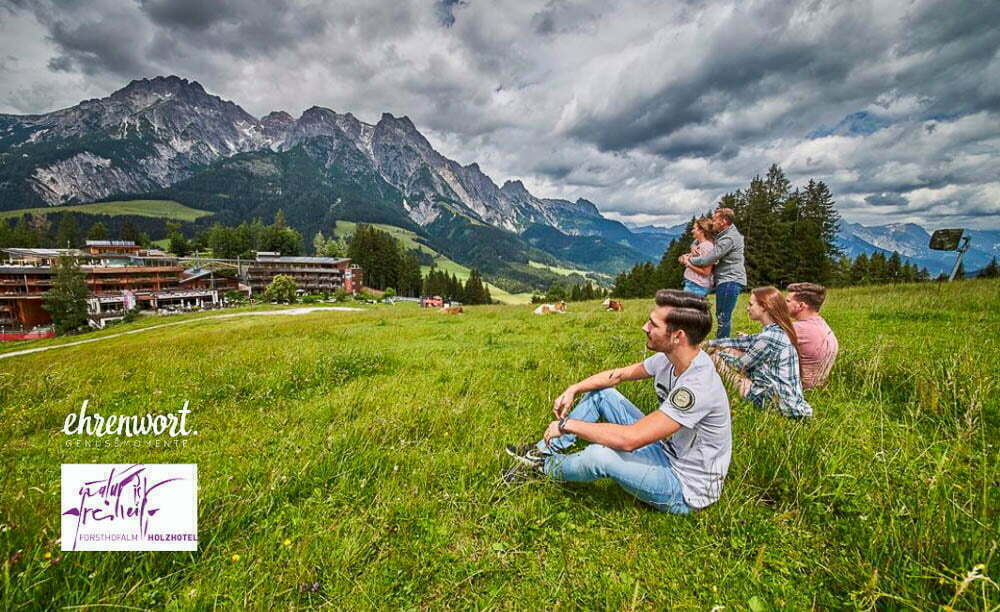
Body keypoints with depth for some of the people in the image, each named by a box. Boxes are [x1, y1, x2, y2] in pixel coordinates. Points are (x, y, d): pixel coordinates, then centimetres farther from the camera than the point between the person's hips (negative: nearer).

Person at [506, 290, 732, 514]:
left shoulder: (698, 386, -35)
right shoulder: (669, 358, -8)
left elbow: (629, 439, -37)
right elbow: (620, 374, 7)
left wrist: (567, 424, -26)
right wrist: (574, 389, -5)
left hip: (687, 488, -8)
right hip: (666, 449, 8)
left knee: (600, 455, -31)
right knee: (601, 393, 2)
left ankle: (548, 467, 3)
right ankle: (547, 450, 8)